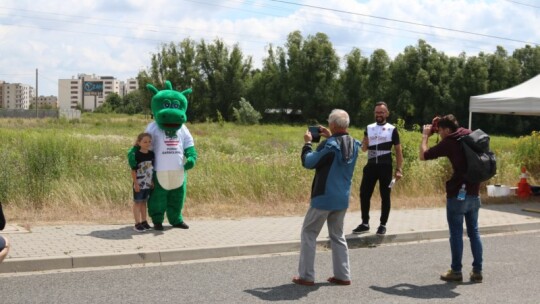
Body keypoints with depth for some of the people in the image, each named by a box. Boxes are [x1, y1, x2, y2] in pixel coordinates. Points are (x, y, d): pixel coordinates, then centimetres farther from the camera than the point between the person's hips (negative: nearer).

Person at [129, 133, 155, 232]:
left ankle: (144, 221, 24)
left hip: (148, 183, 6)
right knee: (137, 202, 3)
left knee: (144, 202, 16)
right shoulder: (137, 155, -15)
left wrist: (153, 181, 11)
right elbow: (133, 170, -14)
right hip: (139, 183, -6)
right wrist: (135, 183, -16)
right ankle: (137, 223, 7)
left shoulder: (151, 154, 2)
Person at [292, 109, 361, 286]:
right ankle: (342, 275, 17)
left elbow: (308, 163, -14)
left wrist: (307, 143, -1)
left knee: (308, 234, 6)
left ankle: (306, 276, 6)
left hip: (324, 198, -7)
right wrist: (330, 137, 15)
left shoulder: (330, 145, -20)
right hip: (342, 199, 7)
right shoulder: (353, 144, 2)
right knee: (338, 236, 18)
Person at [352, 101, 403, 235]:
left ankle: (383, 225, 13)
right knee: (364, 194, 2)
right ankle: (365, 223, 15)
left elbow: (398, 151, 1)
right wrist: (365, 141, -13)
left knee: (385, 196, 2)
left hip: (385, 167, -3)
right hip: (371, 165, 3)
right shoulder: (369, 128, 9)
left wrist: (399, 169, -5)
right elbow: (364, 149, 10)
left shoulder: (392, 130, 0)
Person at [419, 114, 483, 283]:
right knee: (474, 232, 12)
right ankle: (477, 271, 15)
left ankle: (456, 271, 10)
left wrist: (425, 135, 4)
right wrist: (439, 126, 20)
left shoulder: (449, 142, -13)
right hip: (474, 193, 7)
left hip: (457, 195, -7)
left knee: (456, 234, 3)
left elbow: (423, 155, -8)